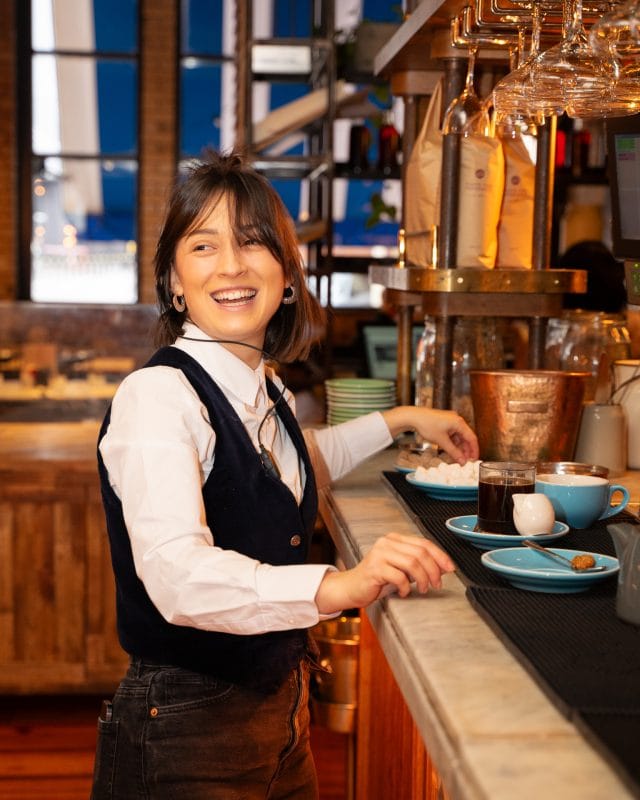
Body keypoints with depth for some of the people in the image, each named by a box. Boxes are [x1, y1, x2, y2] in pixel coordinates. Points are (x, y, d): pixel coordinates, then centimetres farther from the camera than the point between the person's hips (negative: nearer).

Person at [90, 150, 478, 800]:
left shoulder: (266, 392, 4)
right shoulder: (158, 395, -21)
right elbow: (176, 574, -36)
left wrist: (399, 420, 24)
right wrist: (336, 586, -49)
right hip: (185, 728, -8)